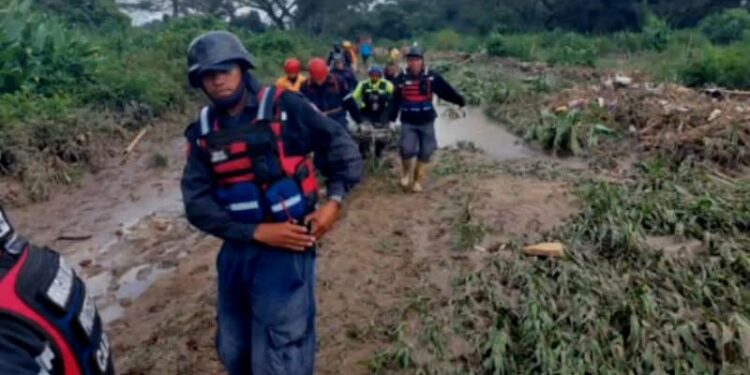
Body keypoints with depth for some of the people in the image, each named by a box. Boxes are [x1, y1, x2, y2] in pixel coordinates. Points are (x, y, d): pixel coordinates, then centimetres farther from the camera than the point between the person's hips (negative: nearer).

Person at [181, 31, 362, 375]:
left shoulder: (284, 107, -8)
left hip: (287, 249, -5)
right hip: (236, 251, 5)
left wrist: (334, 201, -13)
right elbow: (197, 203, -4)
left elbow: (340, 146, -1)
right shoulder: (203, 133, 1)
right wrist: (257, 232, -15)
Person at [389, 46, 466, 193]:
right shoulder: (401, 78, -2)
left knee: (425, 153, 5)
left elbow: (446, 90, -5)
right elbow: (395, 100, 5)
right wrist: (391, 118, 2)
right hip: (408, 122, -1)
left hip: (427, 121, 1)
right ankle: (407, 172, 17)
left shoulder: (431, 76, -5)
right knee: (407, 150, -14)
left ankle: (417, 180, 22)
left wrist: (459, 100, -18)